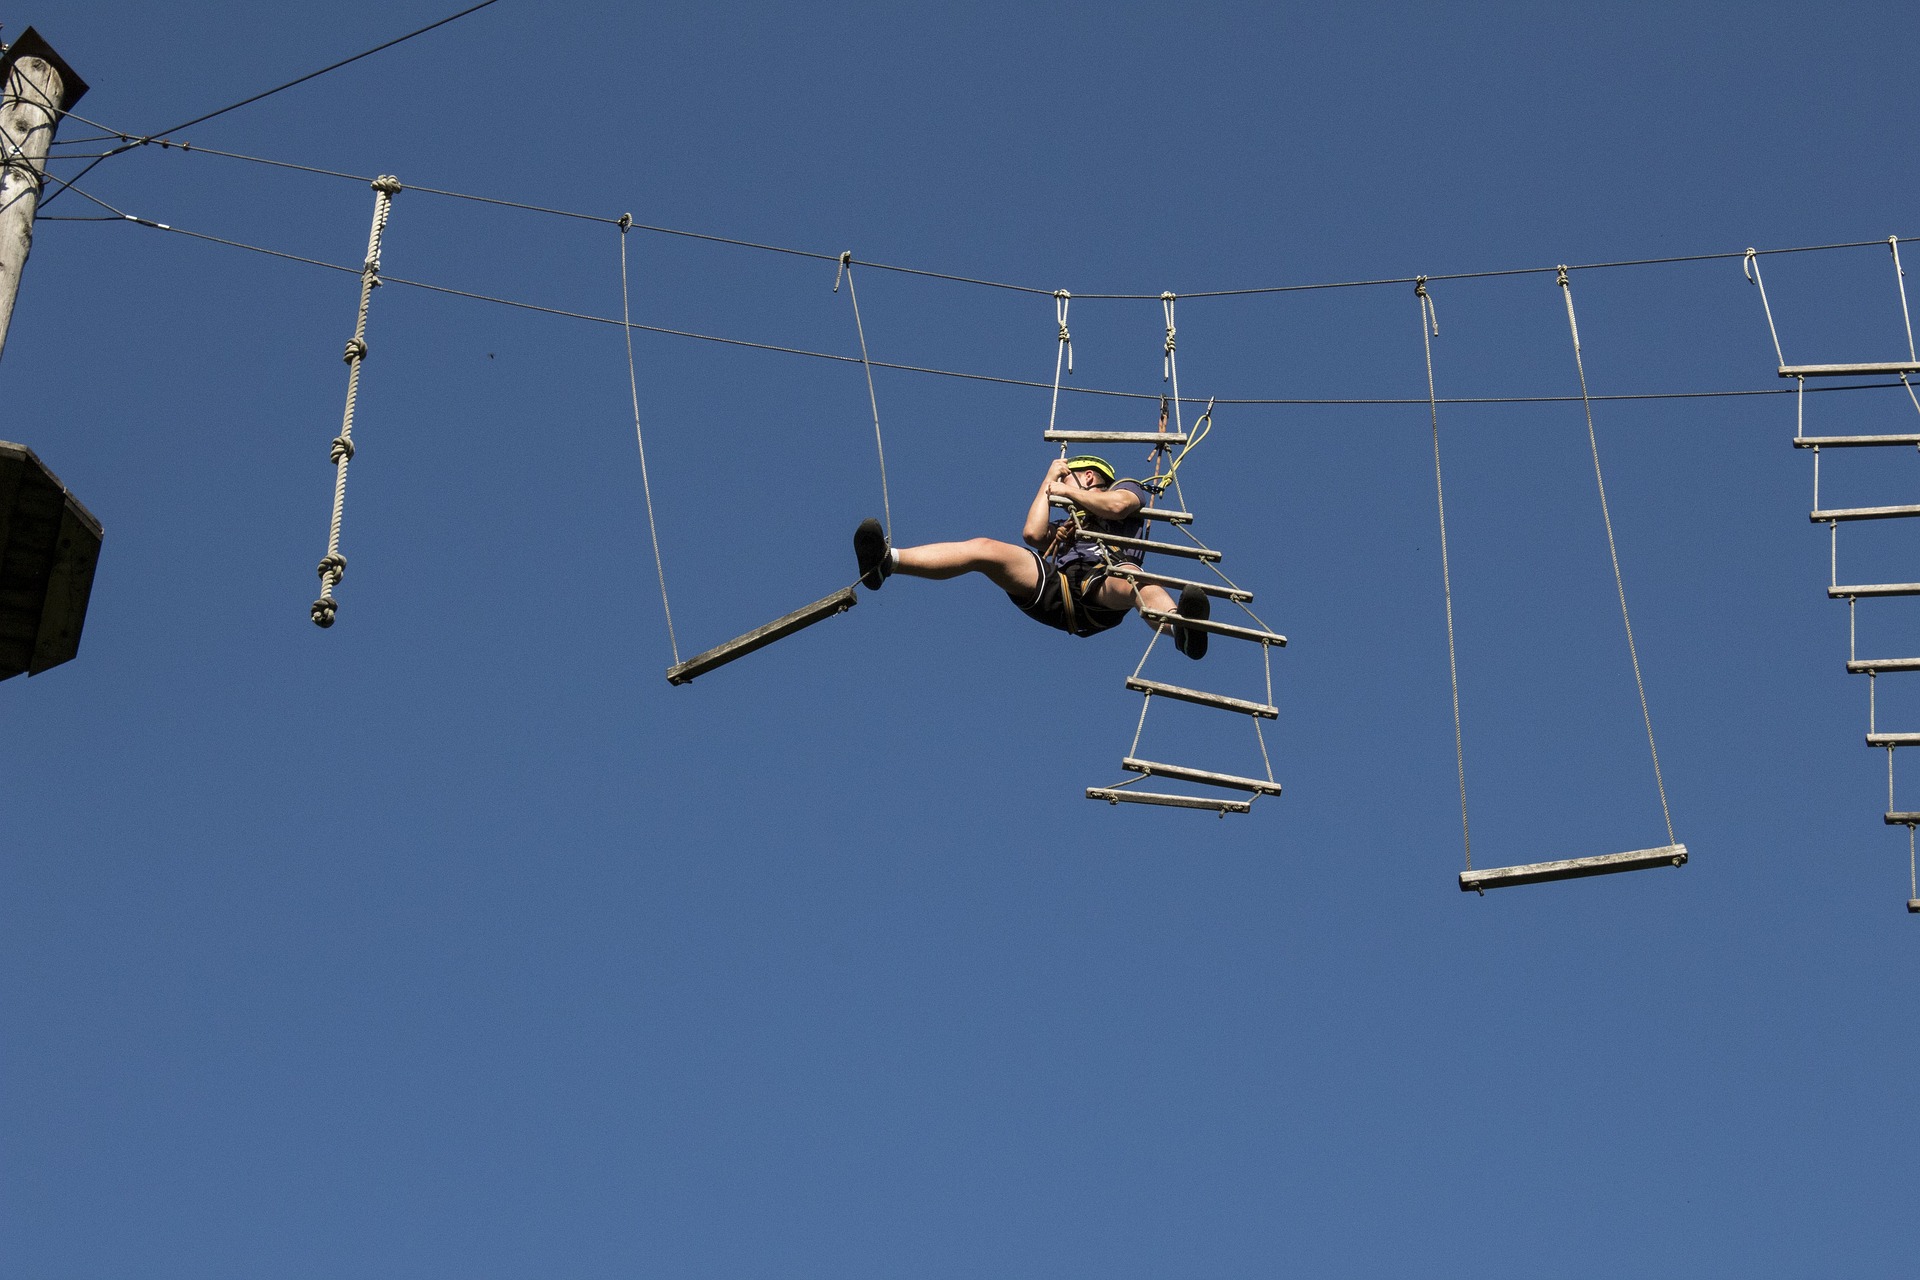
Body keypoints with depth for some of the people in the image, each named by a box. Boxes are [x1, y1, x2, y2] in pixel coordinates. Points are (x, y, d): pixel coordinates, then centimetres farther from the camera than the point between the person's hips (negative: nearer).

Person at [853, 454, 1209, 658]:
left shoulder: (1128, 489, 27)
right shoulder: (1069, 524, 39)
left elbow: (1116, 506, -1)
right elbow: (1032, 534, 16)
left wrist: (1065, 488, 13)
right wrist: (1048, 481, 28)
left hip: (1103, 584, -5)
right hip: (1058, 589, 5)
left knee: (1139, 586, -40)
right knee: (985, 548, -13)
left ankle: (1182, 629, -75)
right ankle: (887, 561, -30)